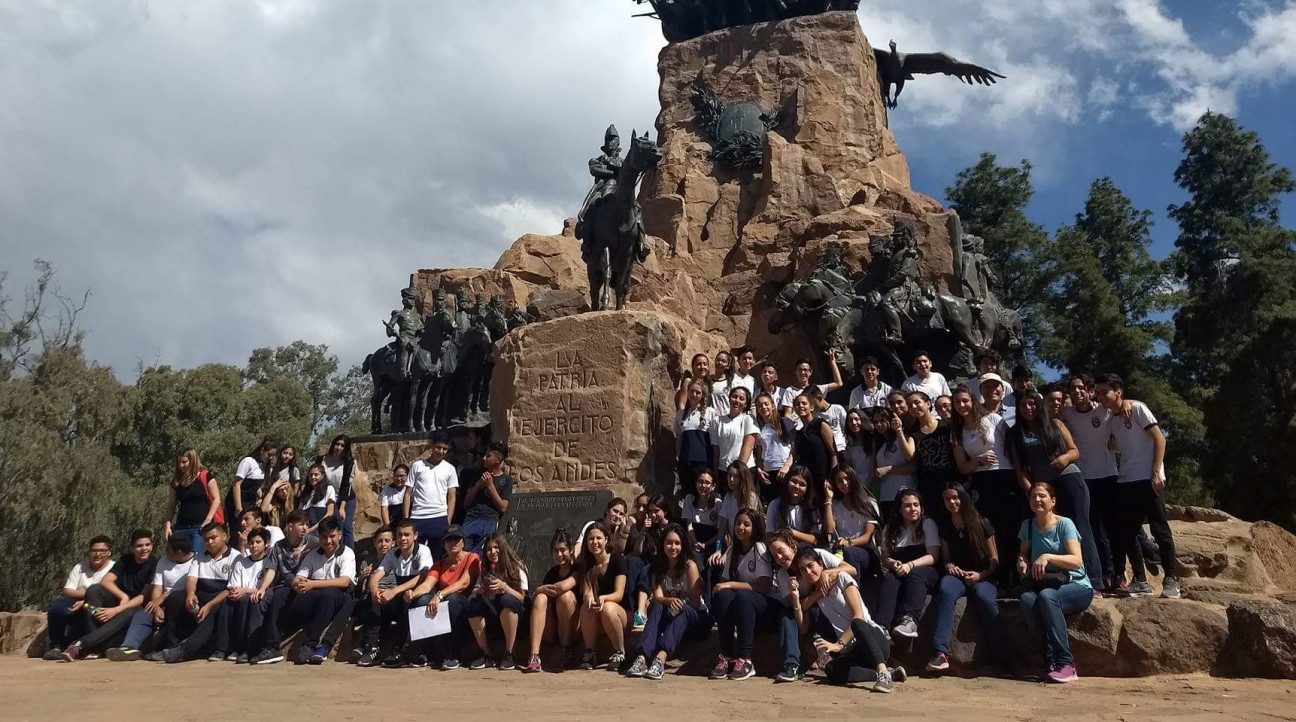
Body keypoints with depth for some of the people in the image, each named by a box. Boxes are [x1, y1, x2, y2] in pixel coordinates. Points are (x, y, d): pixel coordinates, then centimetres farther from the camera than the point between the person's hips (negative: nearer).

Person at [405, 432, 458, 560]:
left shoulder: (449, 469, 7)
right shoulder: (417, 466, 6)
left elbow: (451, 497, 7)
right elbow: (408, 493, 6)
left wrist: (448, 522, -2)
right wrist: (406, 519, 0)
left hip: (439, 519, 0)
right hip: (417, 518, 0)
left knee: (438, 557, 5)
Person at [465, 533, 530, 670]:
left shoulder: (517, 567, 0)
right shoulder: (485, 571, 12)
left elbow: (521, 598, -8)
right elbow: (474, 591, 3)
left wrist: (504, 586, -24)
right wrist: (479, 591, -20)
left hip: (513, 614, -4)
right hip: (493, 614, 4)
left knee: (507, 600, -36)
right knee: (473, 601, -24)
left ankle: (508, 654, -25)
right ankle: (484, 654, -19)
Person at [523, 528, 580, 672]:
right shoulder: (552, 572, 17)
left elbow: (563, 587, -20)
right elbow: (533, 599, 12)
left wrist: (540, 589, -5)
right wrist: (540, 591, -10)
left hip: (573, 631, -4)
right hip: (551, 632, 4)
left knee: (566, 596, -28)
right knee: (541, 598, -21)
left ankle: (566, 650, -19)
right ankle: (534, 657, -36)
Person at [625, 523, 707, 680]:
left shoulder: (690, 565, -7)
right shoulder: (658, 567, 6)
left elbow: (695, 602, -11)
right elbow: (657, 597, -10)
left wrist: (679, 604, -27)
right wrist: (670, 601, -30)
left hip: (695, 617, -3)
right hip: (670, 614, 3)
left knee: (683, 610, -35)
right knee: (658, 609, -29)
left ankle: (661, 658, -55)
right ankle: (641, 658, -49)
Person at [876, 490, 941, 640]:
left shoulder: (927, 524, 3)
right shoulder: (890, 528, 12)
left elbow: (933, 557, -7)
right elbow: (885, 557, 9)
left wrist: (910, 565, -22)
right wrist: (893, 564, -16)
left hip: (925, 573, -2)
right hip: (899, 572, 2)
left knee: (914, 574, -36)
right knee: (890, 579, -33)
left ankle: (910, 620, -55)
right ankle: (881, 626, -51)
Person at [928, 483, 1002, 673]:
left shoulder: (981, 524, 4)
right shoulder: (945, 528, 14)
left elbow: (994, 559, 5)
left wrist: (980, 575, -12)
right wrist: (949, 566, -3)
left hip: (982, 577, -2)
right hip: (957, 577, 2)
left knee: (984, 598, -38)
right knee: (945, 591, -35)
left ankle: (1001, 656, -22)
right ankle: (940, 654, -46)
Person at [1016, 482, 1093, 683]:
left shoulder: (1064, 524, -5)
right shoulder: (1028, 526, 9)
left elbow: (1076, 561, -15)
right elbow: (1024, 555, 19)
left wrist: (1048, 556, -29)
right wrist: (1021, 562, -4)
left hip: (1076, 586, -4)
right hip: (1043, 584, 4)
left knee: (1046, 596, -37)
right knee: (1026, 599, -31)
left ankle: (1065, 664, -31)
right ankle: (1053, 661, -26)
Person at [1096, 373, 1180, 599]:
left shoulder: (1137, 409, -4)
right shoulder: (1111, 420, 14)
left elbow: (1159, 439, -9)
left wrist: (1156, 472, -15)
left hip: (1148, 480, -7)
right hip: (1125, 482, 7)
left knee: (1159, 529, -3)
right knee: (1125, 534, 5)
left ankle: (1171, 580, 6)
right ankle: (1141, 581, 12)